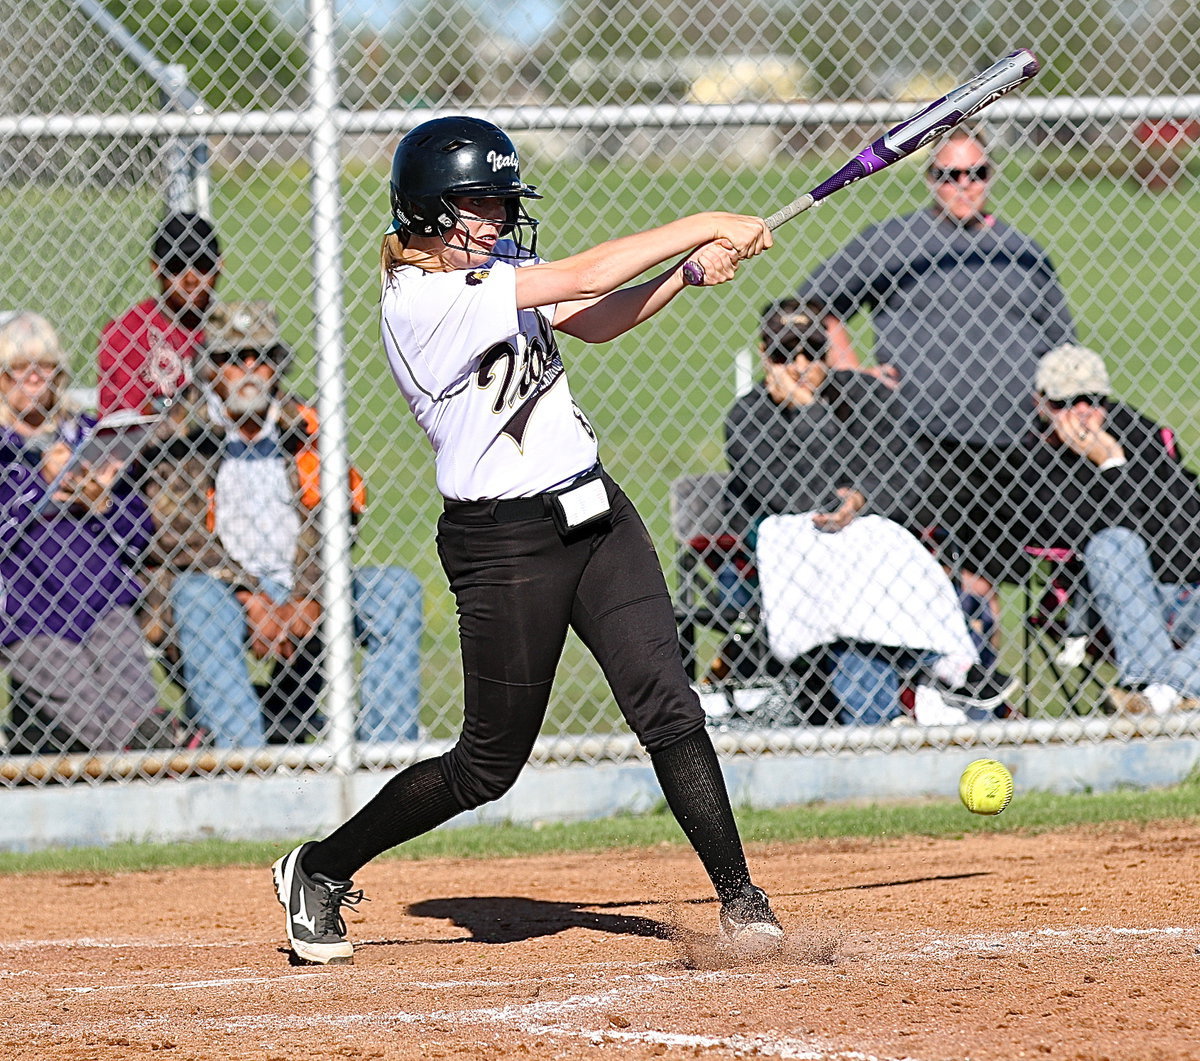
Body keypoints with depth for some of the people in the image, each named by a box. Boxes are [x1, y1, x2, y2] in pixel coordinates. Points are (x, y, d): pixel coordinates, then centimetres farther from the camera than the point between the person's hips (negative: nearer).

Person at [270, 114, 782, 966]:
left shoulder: (494, 266, 8)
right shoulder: (426, 296, -19)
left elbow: (594, 321, 11)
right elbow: (585, 277, -22)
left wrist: (689, 271, -5)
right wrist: (704, 225, -15)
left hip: (594, 513, 7)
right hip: (506, 543, -7)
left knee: (667, 706, -6)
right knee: (490, 763, 2)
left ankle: (738, 897, -3)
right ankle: (321, 871, 20)